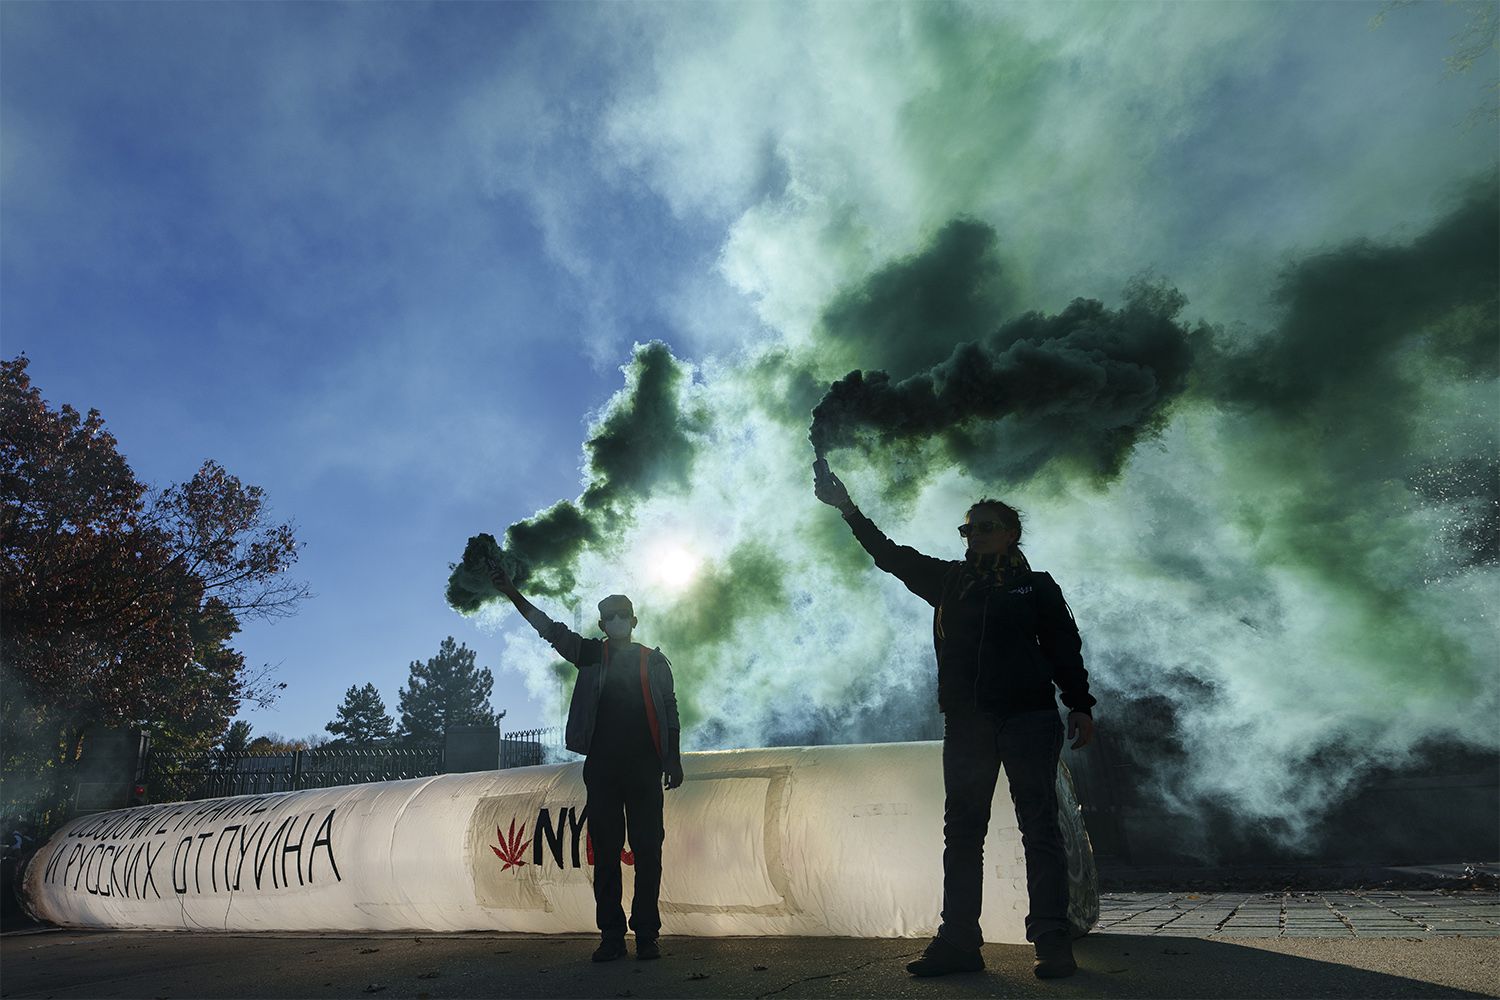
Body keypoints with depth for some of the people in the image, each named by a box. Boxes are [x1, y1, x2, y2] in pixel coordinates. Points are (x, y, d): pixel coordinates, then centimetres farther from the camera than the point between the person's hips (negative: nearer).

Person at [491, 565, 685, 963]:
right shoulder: (591, 655, 9)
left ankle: (647, 934, 9)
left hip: (645, 768, -1)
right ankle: (611, 936, 12)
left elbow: (670, 712, 10)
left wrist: (673, 759, 3)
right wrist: (513, 594, -13)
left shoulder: (654, 661, 9)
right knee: (605, 852, 4)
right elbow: (551, 629, -1)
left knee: (648, 851, 1)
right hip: (601, 769, 1)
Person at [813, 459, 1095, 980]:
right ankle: (958, 942, 10)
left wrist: (1080, 705, -5)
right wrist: (848, 509, 8)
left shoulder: (1036, 586, 9)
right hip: (966, 723, 3)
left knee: (1040, 829, -2)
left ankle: (1053, 942, 5)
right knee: (962, 833, 4)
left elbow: (1065, 649, 6)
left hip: (1029, 718, -3)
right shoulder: (950, 580, 15)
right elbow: (891, 555, 14)